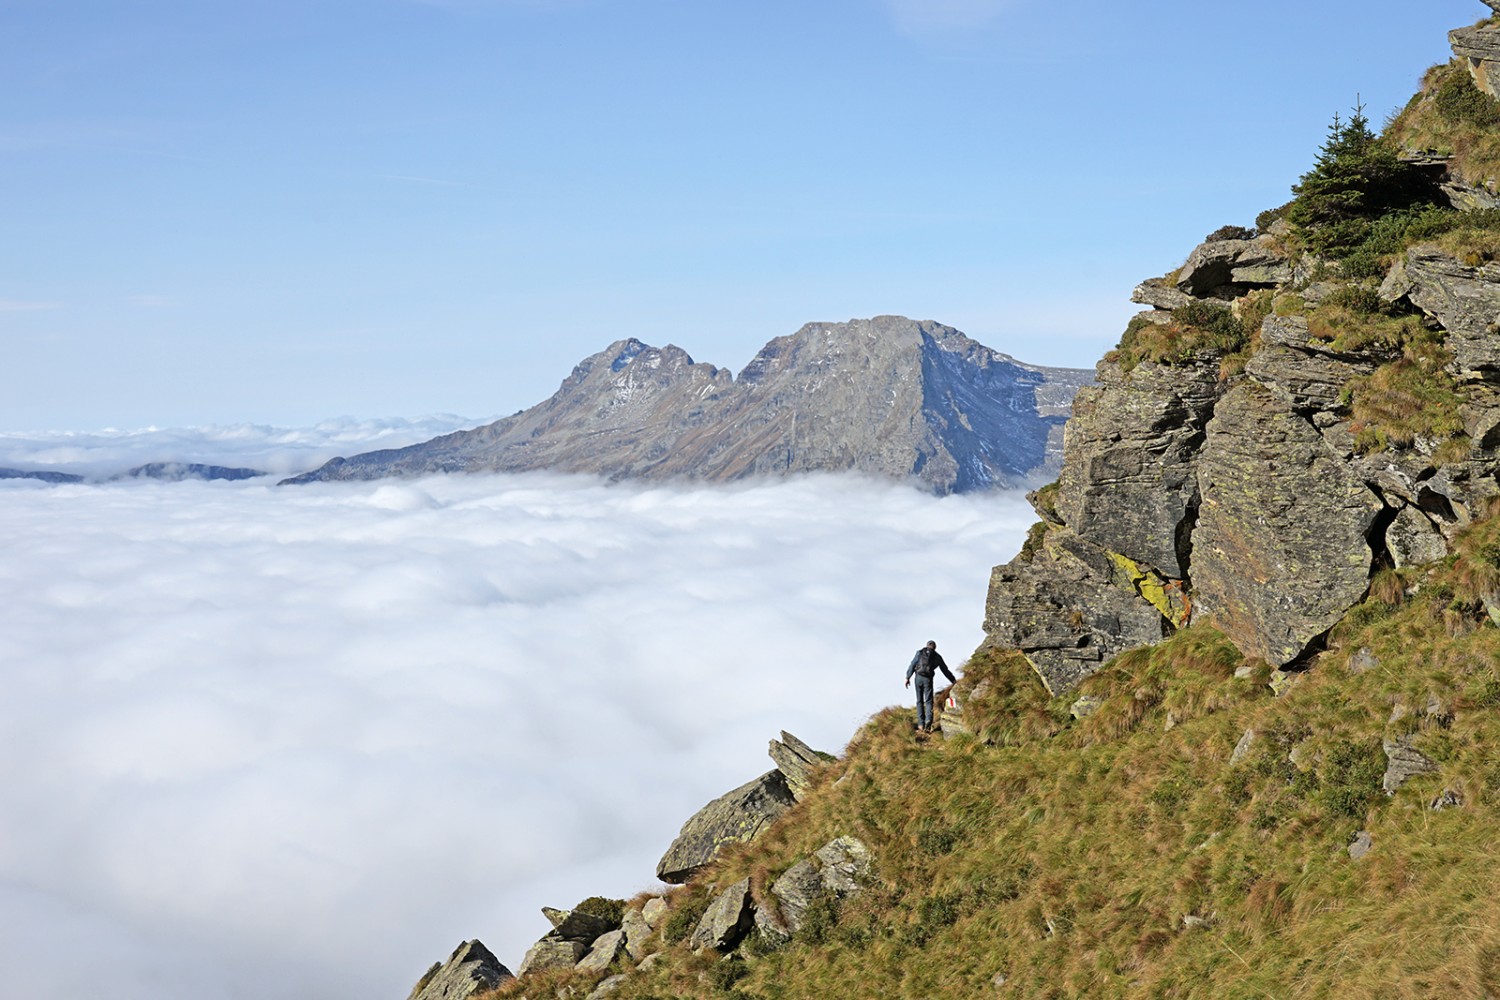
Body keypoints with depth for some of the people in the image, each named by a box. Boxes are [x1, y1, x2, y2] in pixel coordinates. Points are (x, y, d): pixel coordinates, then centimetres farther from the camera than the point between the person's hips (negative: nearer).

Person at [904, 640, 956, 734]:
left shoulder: (920, 653, 11)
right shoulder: (937, 656, 12)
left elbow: (912, 665, 4)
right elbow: (945, 670, 18)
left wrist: (908, 677, 4)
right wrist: (953, 680, 28)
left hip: (918, 677, 1)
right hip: (928, 679, -1)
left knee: (919, 701, 10)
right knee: (928, 701, 0)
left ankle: (921, 725, 4)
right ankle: (928, 721, -24)